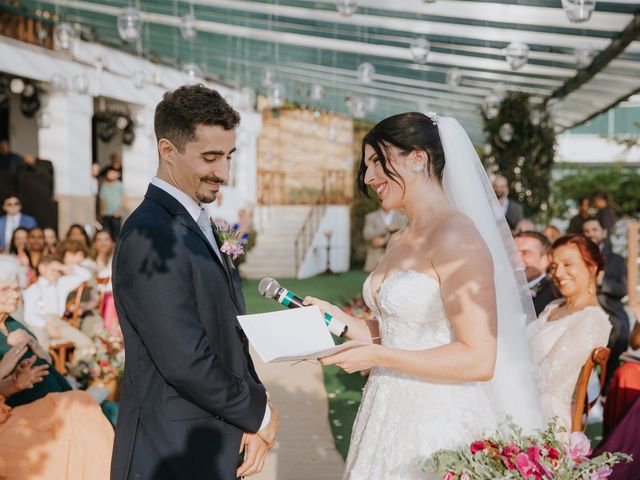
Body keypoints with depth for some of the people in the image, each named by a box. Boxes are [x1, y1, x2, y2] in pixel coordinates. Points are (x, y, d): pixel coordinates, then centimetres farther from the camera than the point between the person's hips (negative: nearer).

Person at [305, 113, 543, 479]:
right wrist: (342, 321, 2)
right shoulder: (398, 243, 8)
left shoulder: (455, 236, -18)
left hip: (438, 424, -8)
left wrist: (376, 356, -20)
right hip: (389, 415, 8)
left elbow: (478, 360, -21)